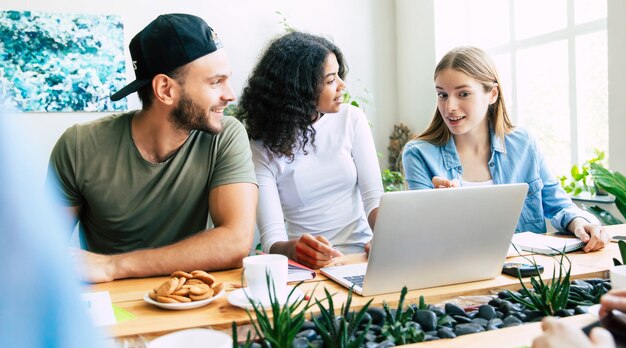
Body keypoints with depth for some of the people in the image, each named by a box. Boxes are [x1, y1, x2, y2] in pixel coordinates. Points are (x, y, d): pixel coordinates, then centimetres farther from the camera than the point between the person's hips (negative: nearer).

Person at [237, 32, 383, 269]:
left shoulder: (351, 119, 3)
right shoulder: (263, 148, -5)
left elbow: (374, 197, 0)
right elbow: (272, 238, -11)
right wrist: (292, 249, -35)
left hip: (361, 252, 2)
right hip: (310, 264, -1)